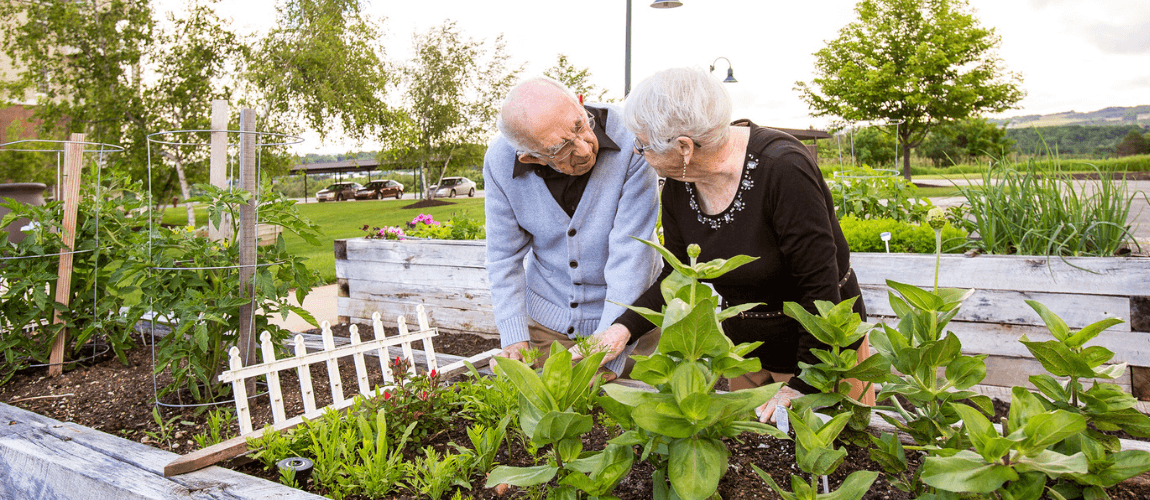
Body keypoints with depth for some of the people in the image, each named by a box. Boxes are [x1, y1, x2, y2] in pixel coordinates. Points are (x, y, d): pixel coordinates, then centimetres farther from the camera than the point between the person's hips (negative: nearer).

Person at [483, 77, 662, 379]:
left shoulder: (631, 143, -27)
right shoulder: (500, 162, -16)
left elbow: (631, 257, -27)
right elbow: (504, 257, -6)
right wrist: (514, 338, -14)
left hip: (626, 314, -2)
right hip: (546, 318, 2)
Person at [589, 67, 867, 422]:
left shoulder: (782, 167, -29)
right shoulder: (677, 187, -9)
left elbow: (821, 285, -26)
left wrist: (801, 389, -23)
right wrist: (624, 327, -14)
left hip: (826, 343, -5)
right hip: (746, 348, 6)